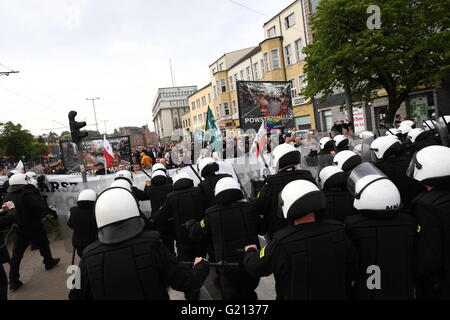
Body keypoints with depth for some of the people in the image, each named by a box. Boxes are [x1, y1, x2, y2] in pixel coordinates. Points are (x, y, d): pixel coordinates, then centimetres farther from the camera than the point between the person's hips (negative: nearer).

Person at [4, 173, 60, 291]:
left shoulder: (8, 196, -2)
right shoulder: (27, 195, -23)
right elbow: (42, 208, -27)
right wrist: (38, 199, -10)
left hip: (19, 229, 5)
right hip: (34, 228, -5)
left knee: (16, 255, 8)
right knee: (43, 245, 20)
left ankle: (13, 280, 11)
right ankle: (49, 262, 40)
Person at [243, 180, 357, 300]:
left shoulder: (281, 244, -31)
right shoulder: (339, 232, -19)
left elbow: (255, 267, -14)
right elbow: (351, 269, -4)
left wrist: (250, 251, 8)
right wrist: (341, 291, 15)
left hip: (296, 295, -3)